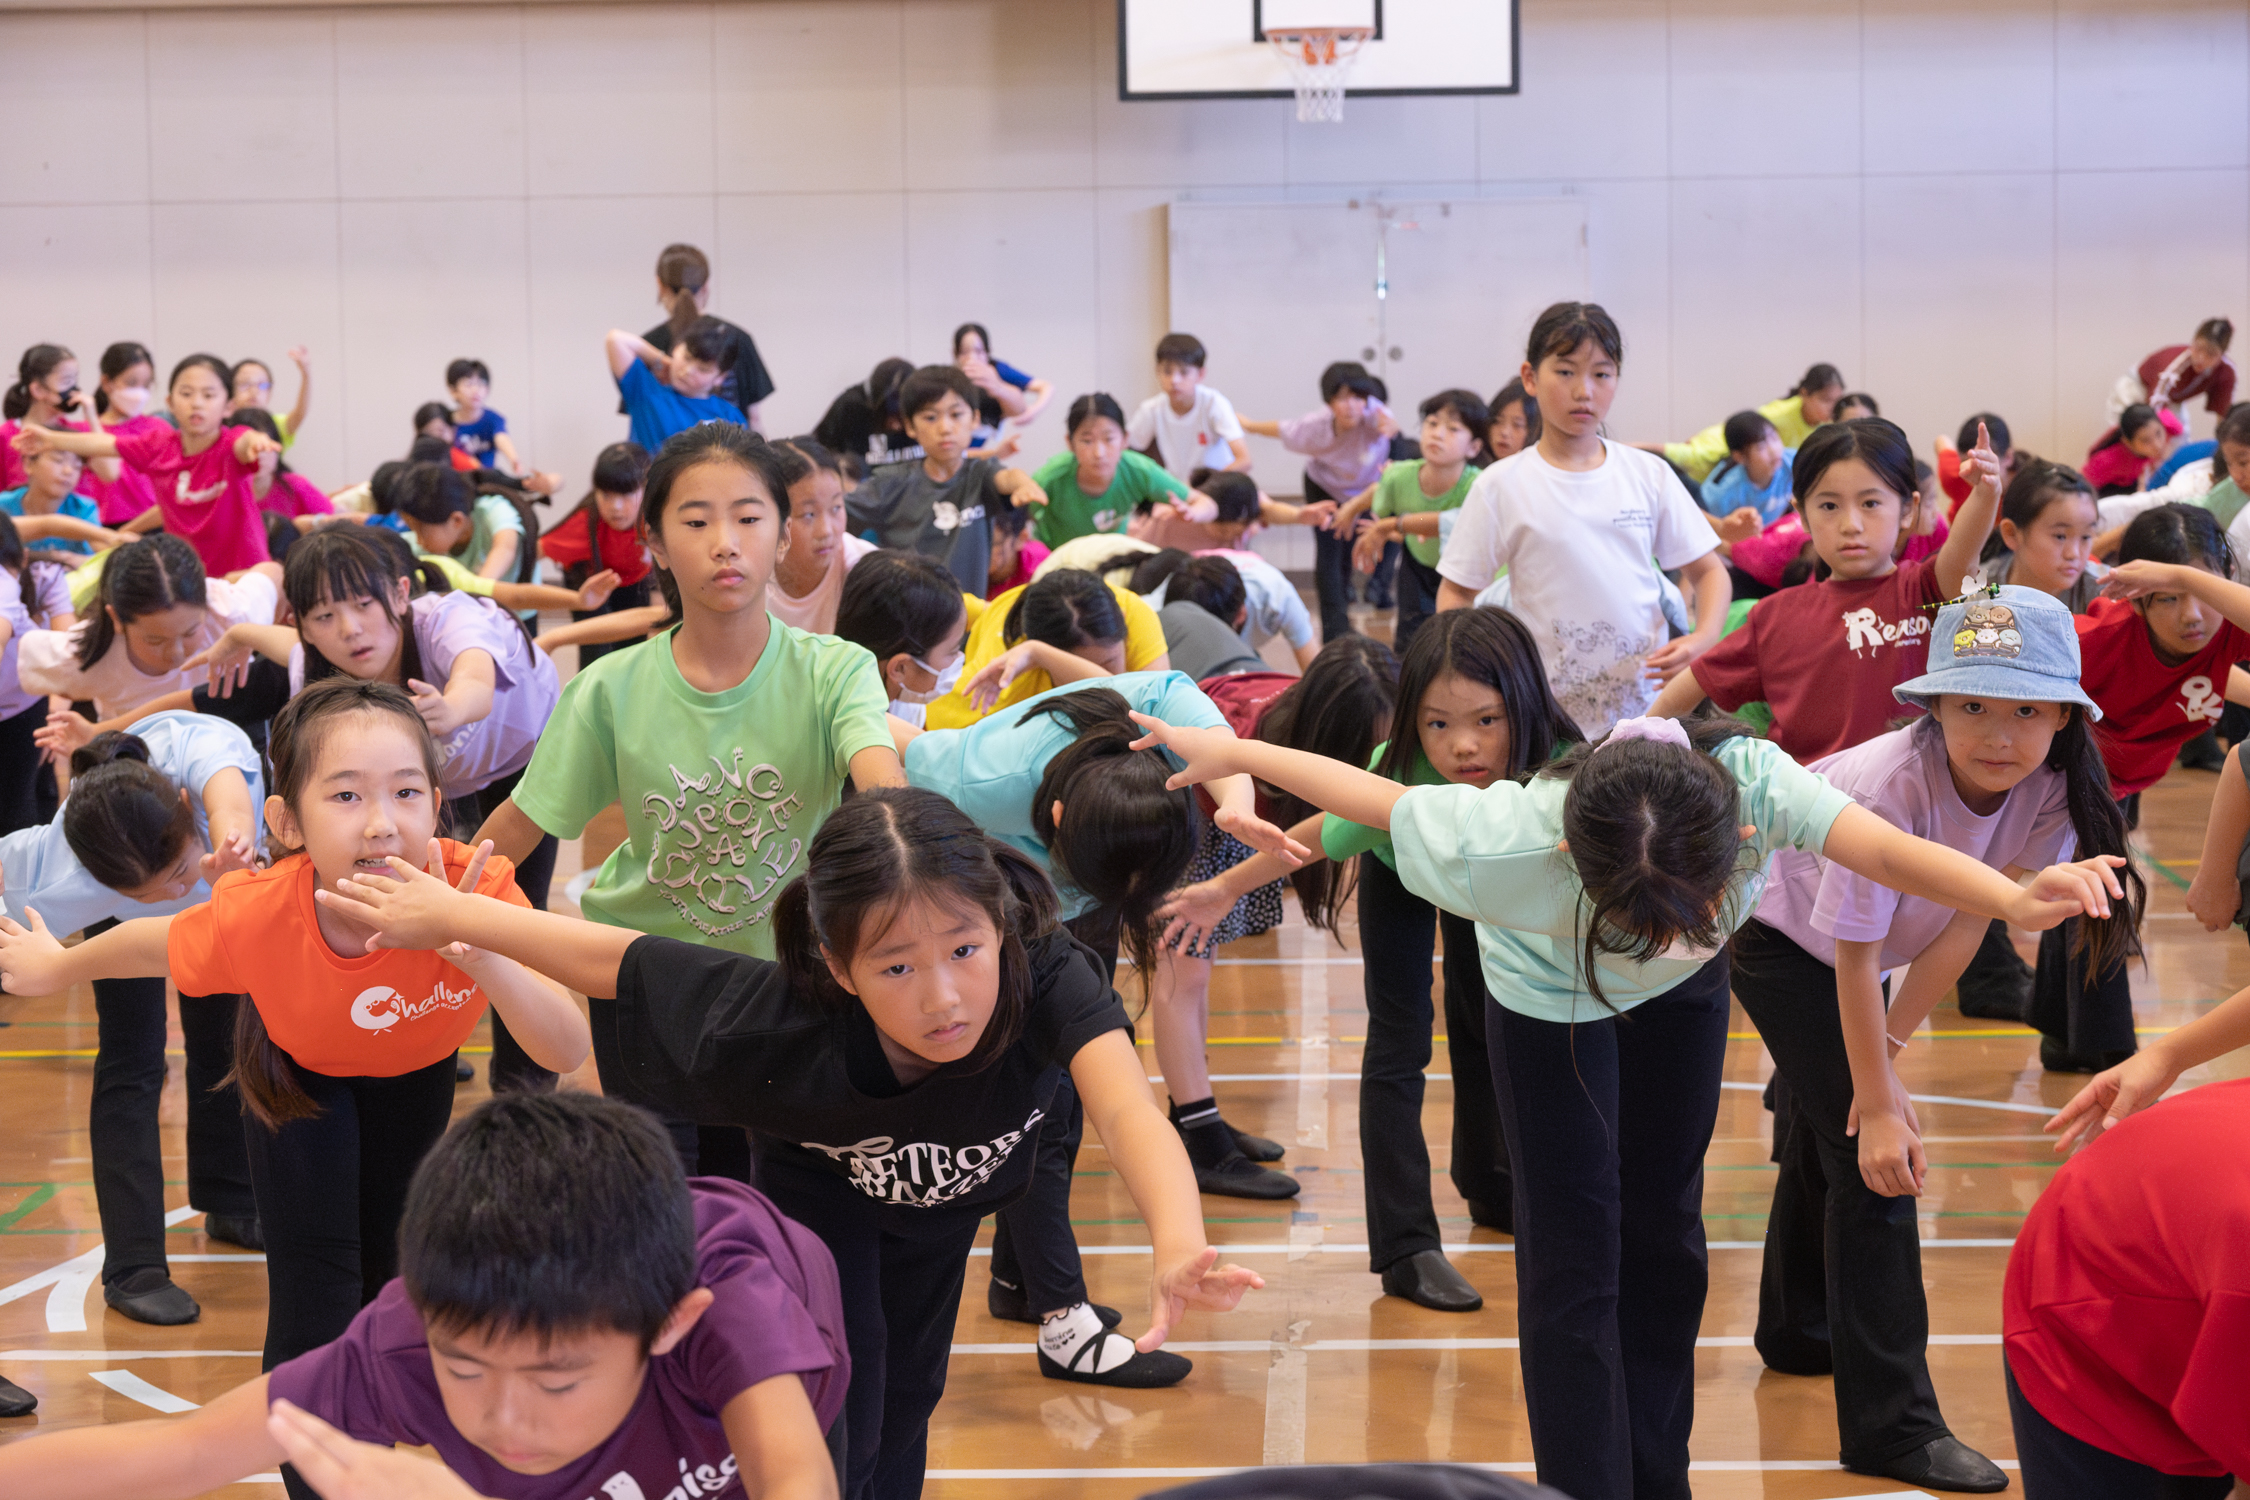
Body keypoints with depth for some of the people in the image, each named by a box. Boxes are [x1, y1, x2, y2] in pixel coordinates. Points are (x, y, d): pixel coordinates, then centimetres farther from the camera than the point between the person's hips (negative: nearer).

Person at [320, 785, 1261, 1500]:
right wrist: (448, 914, -22)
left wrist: (1178, 1245, -84)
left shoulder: (1047, 978, -48)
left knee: (907, 1396, 20)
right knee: (842, 1413, -10)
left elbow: (1125, 1108, -65)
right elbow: (610, 961, -32)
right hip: (820, 1184, -2)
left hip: (946, 1193, 2)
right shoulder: (784, 1024, -45)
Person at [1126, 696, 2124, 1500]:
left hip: (1684, 998, 3)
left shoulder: (1756, 782, -42)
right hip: (1549, 993, -3)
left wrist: (2015, 900, -71)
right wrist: (1234, 755, -17)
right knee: (1575, 1253, -6)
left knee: (1662, 1230, 13)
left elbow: (1886, 848, -53)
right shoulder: (1510, 843, -44)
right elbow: (1381, 800, -30)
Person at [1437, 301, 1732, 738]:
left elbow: (1708, 571, 11)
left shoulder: (1648, 475, 6)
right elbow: (1455, 593, 3)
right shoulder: (1502, 487, -1)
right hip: (1545, 715, -2)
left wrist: (1701, 639, -9)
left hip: (1646, 706, 2)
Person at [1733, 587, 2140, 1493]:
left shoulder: (2046, 790, -22)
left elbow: (1969, 922, -15)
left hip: (1856, 948, 7)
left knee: (1825, 1139, 24)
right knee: (1872, 1160, -14)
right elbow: (1856, 959, -32)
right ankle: (1893, 1425, -11)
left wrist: (1888, 1049, -16)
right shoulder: (1892, 786, -39)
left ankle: (1798, 1333, 47)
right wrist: (1880, 1104, -29)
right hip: (1780, 936, -7)